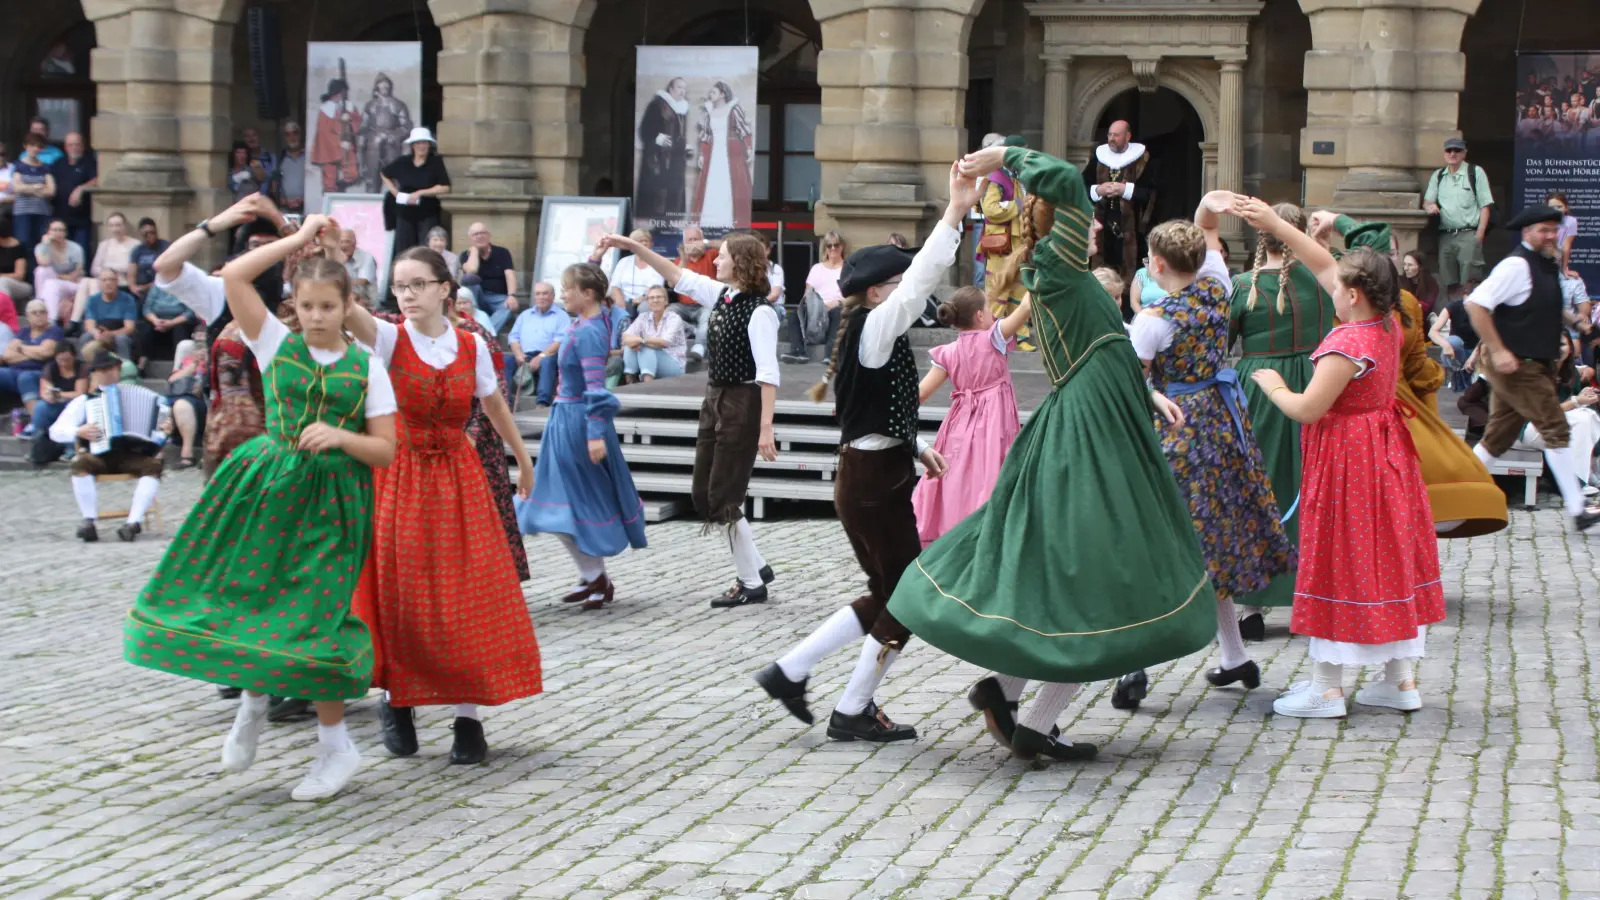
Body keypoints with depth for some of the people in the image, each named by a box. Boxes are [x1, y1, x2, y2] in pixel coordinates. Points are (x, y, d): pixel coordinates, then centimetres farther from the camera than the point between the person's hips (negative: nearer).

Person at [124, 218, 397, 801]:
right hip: (268, 487, 2)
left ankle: (335, 746, 9)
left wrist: (340, 436, -18)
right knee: (240, 594, -3)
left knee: (313, 615, -4)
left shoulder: (366, 367, 0)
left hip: (330, 500, -2)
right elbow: (233, 276, -9)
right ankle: (253, 698, 28)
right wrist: (300, 238, -4)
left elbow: (385, 450, 0)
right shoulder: (277, 345, 1)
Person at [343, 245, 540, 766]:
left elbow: (494, 405, 16)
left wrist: (523, 458, 26)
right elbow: (343, 307, -26)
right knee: (401, 598, 2)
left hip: (457, 478, 1)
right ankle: (396, 700, 26)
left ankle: (468, 718, 4)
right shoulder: (388, 339, -7)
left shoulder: (472, 346, 0)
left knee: (467, 596, -3)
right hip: (399, 478, -1)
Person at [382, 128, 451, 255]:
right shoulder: (402, 162, 4)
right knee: (403, 250, 3)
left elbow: (445, 188, -10)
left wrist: (420, 193, -15)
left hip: (428, 215, -3)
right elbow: (385, 175, 21)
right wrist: (395, 192, 5)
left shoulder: (436, 163, -4)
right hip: (405, 213, 3)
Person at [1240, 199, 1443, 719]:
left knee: (1337, 565, -1)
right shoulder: (1388, 324, 2)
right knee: (1388, 559, 12)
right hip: (1386, 455, 9)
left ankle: (1327, 688, 4)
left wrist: (1274, 388, -1)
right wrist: (1276, 225, 12)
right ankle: (1402, 680, 17)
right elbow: (1325, 267, 10)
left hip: (1346, 458, -8)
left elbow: (1307, 409, -21)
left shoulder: (1347, 345, -24)